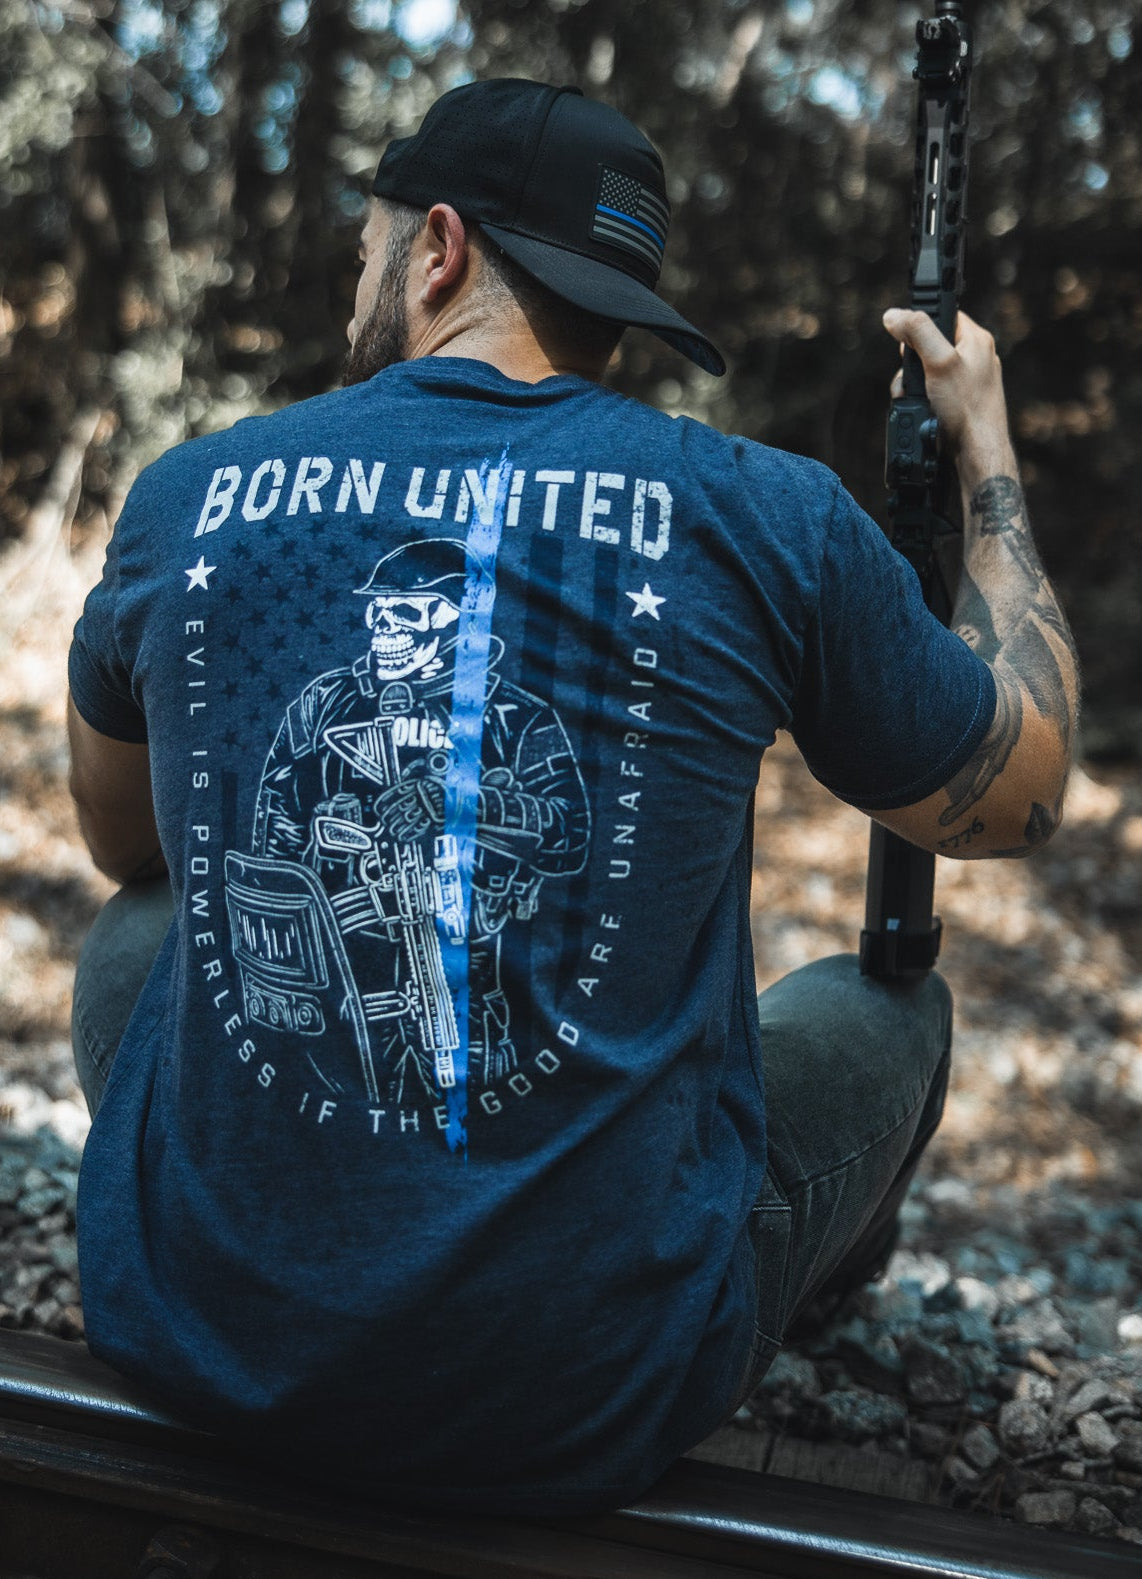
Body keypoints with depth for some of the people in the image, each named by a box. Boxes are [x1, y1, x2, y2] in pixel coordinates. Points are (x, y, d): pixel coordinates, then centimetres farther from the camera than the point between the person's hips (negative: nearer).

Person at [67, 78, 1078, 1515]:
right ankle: (829, 1292, 55)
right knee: (881, 1003, 26)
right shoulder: (767, 520, -10)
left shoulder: (189, 495, -3)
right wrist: (988, 458, 17)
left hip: (184, 1333, 3)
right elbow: (1020, 799, 7)